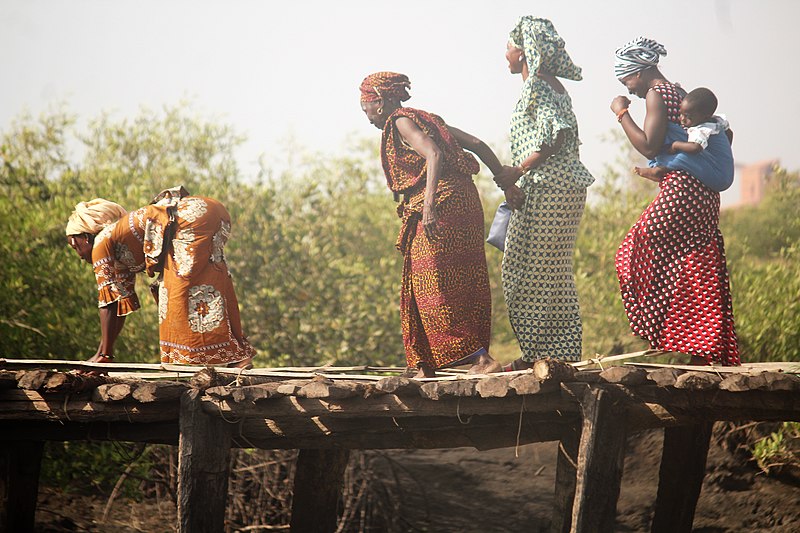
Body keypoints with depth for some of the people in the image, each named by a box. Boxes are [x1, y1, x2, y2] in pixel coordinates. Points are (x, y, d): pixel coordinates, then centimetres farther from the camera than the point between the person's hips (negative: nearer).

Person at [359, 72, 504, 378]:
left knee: (437, 287, -9)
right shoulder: (426, 119, 22)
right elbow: (477, 144, 17)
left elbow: (434, 155, -21)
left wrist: (428, 205, -30)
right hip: (463, 202, 9)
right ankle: (426, 366, 18)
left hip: (443, 205, -9)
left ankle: (479, 357, -15)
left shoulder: (401, 122, -4)